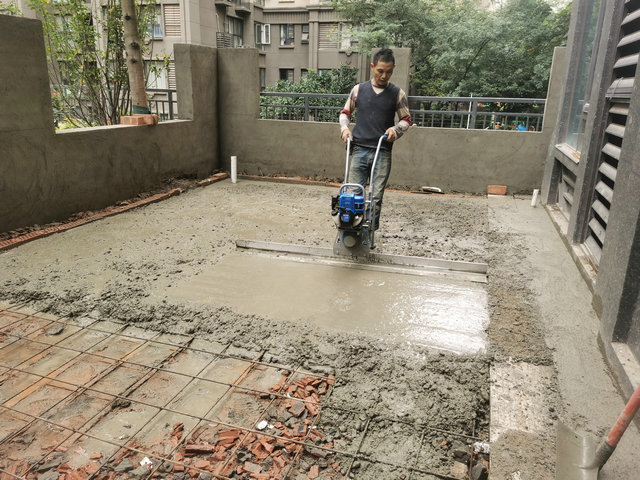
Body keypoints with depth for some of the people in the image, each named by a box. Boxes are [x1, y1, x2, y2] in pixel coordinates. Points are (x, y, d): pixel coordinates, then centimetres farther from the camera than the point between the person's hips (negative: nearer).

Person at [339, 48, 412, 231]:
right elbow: (345, 112, 18)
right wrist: (345, 128, -1)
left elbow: (406, 120, 11)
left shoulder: (397, 94, 5)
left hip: (383, 153, -1)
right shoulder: (358, 89, 8)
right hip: (359, 150, 1)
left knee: (376, 198, 0)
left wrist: (396, 129, -10)